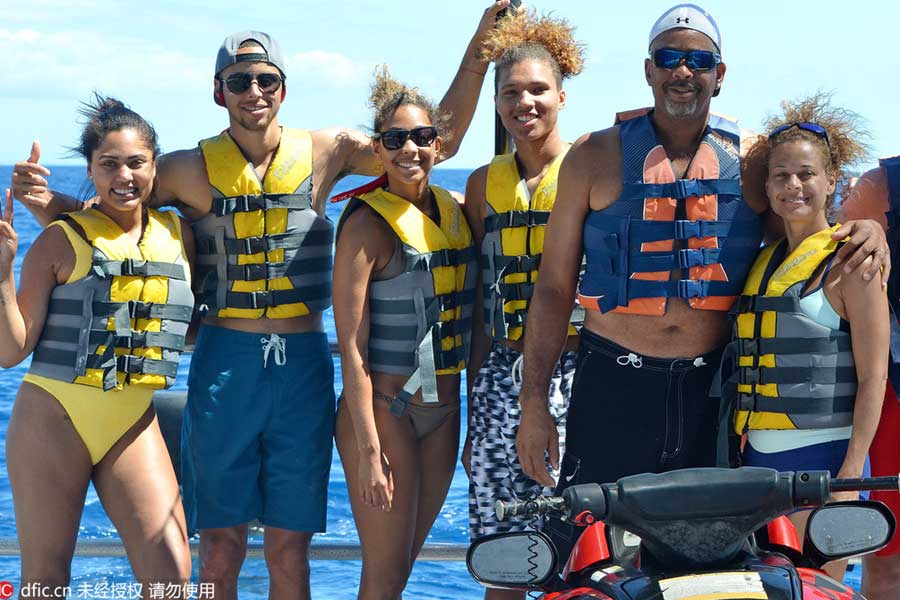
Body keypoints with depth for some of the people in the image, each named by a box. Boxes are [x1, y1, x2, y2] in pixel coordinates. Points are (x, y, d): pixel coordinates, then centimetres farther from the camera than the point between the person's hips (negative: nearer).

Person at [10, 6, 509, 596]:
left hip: (304, 363, 1)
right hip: (224, 358, -1)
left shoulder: (325, 152, 3)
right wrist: (46, 200, -17)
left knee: (290, 543, 7)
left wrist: (477, 52, -2)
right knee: (221, 543, 3)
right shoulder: (190, 169, -1)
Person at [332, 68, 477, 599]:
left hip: (443, 412, 6)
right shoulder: (368, 223, -12)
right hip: (383, 411, -6)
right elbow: (352, 348, -15)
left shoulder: (456, 210, 7)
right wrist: (369, 451, -19)